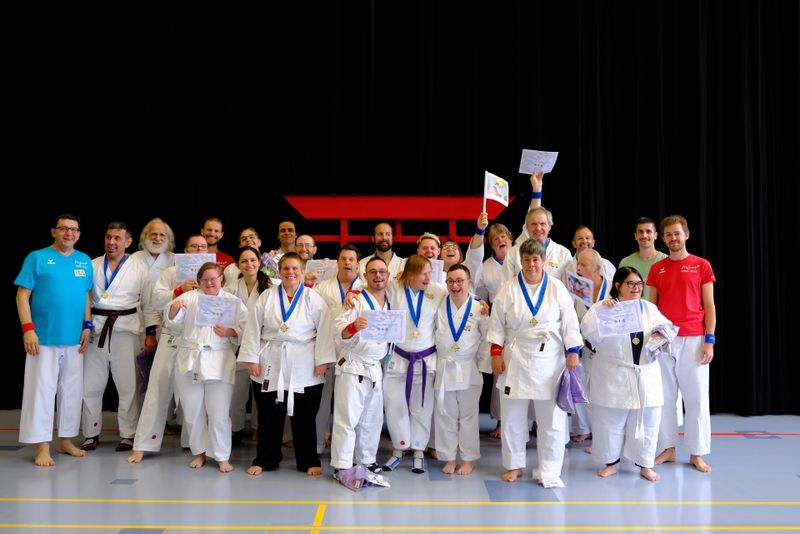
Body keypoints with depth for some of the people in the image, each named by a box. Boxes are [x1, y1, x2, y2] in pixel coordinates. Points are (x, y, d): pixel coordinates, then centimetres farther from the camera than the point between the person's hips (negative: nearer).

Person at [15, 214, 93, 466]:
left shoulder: (85, 261, 9)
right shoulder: (37, 258, -3)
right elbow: (22, 295, -5)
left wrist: (87, 326, 4)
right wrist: (28, 329, -13)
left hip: (74, 339, 4)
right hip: (44, 337, -4)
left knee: (72, 390, 11)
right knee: (42, 390, -1)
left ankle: (66, 440, 23)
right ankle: (42, 447, 6)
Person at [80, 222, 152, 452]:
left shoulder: (139, 269, 4)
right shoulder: (92, 266, 9)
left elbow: (148, 303, 5)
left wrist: (150, 333, 1)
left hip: (126, 330, -2)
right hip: (96, 329, 2)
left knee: (128, 385, 1)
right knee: (90, 385, 6)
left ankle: (128, 435, 12)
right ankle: (91, 434, 19)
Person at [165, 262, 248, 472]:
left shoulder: (233, 302, 5)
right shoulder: (190, 297, 8)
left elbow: (245, 329, 1)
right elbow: (174, 323, -2)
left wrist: (230, 332, -18)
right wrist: (174, 308, -21)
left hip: (219, 363, -2)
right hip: (189, 361, 2)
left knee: (219, 413, 0)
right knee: (192, 411, 11)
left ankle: (222, 457, 14)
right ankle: (199, 452, 28)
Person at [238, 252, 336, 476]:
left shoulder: (313, 298, -1)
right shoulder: (267, 297, 4)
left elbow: (324, 330, -4)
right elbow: (253, 329, 3)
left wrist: (322, 360, -9)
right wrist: (251, 359, -3)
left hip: (304, 367, -1)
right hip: (271, 365, 1)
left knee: (305, 417, 7)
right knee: (269, 416, 8)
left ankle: (309, 461, 20)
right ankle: (265, 460, 24)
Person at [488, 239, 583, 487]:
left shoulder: (557, 288, 0)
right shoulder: (509, 288, 0)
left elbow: (569, 322, 2)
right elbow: (497, 323, 3)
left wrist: (573, 352, -3)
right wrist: (496, 353, -3)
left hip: (550, 359, 0)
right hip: (516, 359, 1)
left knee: (551, 417, 4)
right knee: (513, 416, 9)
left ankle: (549, 471, 17)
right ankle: (514, 465, 26)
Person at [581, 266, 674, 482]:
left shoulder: (649, 308, 10)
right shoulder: (604, 307, -3)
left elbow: (666, 327, 9)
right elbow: (588, 331, -16)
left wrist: (662, 332, -13)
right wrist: (600, 309, -27)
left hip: (645, 375, 3)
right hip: (613, 377, -3)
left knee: (646, 421, 7)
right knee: (610, 421, 6)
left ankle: (645, 464, 23)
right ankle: (611, 462, 24)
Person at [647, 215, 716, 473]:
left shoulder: (702, 265, 2)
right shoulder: (657, 269, 8)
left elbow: (709, 306, 1)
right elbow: (651, 306, 11)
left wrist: (709, 340, -6)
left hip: (694, 340, -2)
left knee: (696, 397, 2)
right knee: (664, 397, 7)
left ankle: (697, 453, 12)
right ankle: (668, 448, 17)